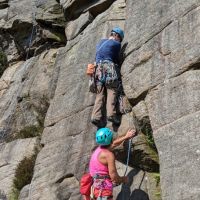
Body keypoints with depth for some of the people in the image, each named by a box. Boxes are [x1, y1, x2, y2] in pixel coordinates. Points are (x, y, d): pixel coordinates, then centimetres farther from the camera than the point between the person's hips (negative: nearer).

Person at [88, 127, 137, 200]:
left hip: (96, 186, 10)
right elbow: (114, 177, -16)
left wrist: (126, 137, 42)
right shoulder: (109, 155, -15)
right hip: (103, 189, -10)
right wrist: (123, 179, 4)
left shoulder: (99, 149, 12)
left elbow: (114, 143, 33)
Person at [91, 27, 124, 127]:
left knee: (100, 94, -2)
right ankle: (111, 114, -27)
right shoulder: (116, 44, 8)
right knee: (112, 91, -10)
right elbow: (116, 58, 15)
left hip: (98, 68, 5)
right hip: (109, 66, -5)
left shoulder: (101, 42, 27)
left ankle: (96, 116, -17)